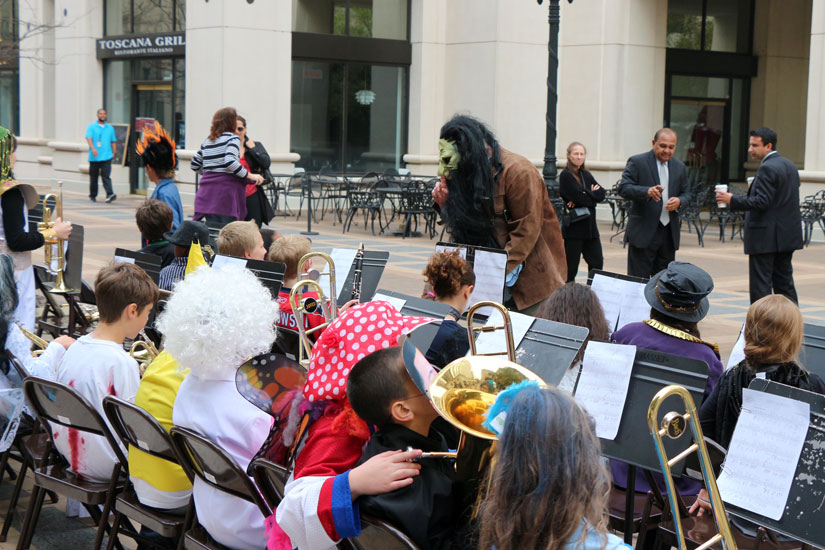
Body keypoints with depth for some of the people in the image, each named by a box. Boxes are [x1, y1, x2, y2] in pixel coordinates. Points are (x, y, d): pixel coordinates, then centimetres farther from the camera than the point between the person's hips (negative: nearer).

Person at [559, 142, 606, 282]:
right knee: (571, 267, -2)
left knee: (597, 263, 5)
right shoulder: (566, 176, -6)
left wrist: (585, 196, -13)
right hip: (573, 227, -7)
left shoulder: (587, 175, 15)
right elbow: (579, 198, -18)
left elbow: (601, 194, 2)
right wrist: (592, 194, -2)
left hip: (590, 227, 7)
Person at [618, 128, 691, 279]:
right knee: (638, 279, -4)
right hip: (644, 231, -5)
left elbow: (686, 193, 17)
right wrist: (647, 191, -30)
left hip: (669, 232, 5)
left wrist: (679, 201, -7)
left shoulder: (680, 167, 13)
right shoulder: (637, 162, -4)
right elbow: (623, 189, -12)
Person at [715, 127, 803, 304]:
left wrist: (732, 200, -17)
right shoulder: (790, 165, 14)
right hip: (788, 235, 9)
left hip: (766, 237, -9)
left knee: (760, 284, -5)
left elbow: (761, 202, -23)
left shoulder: (767, 168, -16)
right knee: (784, 281, 14)